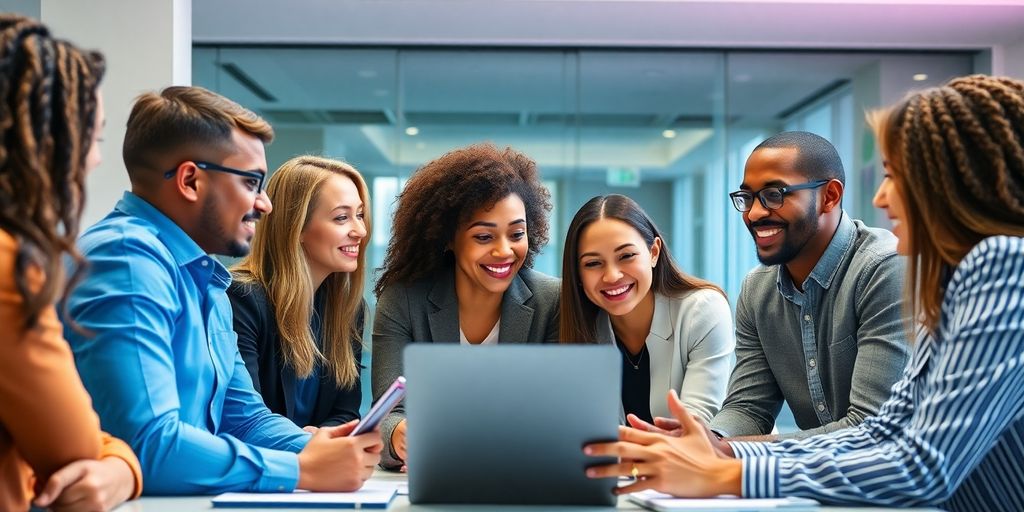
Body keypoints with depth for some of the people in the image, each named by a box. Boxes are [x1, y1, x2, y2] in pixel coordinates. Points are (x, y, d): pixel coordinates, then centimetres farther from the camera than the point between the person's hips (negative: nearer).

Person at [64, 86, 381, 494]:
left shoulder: (204, 278, 12)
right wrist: (303, 470, -16)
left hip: (186, 497, 8)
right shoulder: (126, 259, -16)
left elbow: (244, 415, 17)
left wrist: (316, 450, -2)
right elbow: (147, 444, -25)